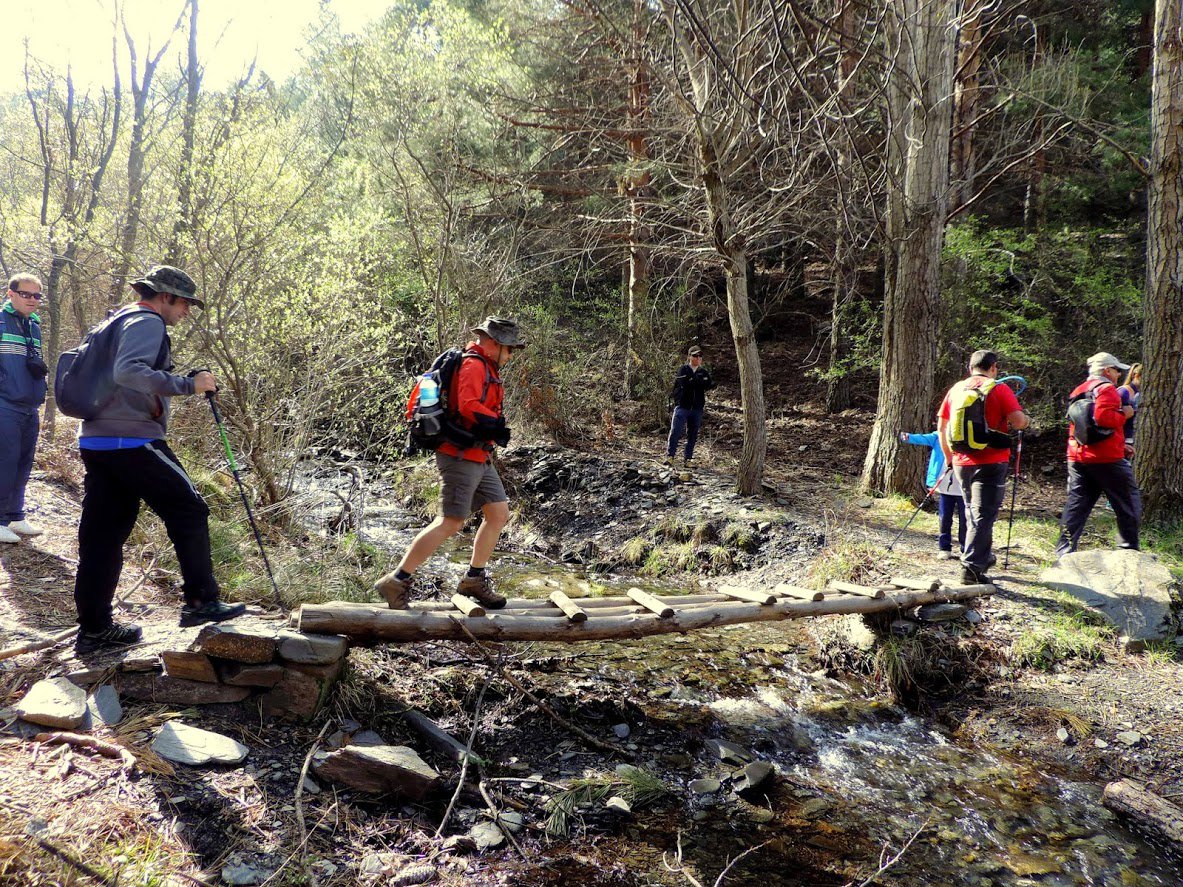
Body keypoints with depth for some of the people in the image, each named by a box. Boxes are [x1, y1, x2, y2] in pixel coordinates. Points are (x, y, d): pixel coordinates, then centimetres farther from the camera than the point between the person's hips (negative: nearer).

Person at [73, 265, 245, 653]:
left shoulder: (119, 321, 24)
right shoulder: (147, 322, -8)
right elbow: (128, 371, -26)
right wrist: (187, 384, -25)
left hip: (96, 442, 10)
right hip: (132, 441, -10)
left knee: (101, 534, 9)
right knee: (189, 510, 0)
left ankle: (93, 627, 14)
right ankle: (200, 602, 2)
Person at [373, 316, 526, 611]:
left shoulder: (487, 369, 19)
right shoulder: (473, 365, -14)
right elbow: (469, 406, -28)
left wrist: (496, 427, 0)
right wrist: (497, 423, -16)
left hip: (480, 459, 10)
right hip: (460, 457, -10)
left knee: (499, 514, 11)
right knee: (451, 523, -9)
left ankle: (474, 580, 21)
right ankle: (397, 582, -2)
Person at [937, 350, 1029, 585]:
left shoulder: (956, 389, 9)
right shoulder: (999, 389, -5)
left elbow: (942, 427, 11)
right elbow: (1018, 421, -15)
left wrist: (949, 457, 21)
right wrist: (1026, 421, 8)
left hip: (961, 461, 5)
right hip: (990, 461, -5)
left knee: (972, 512, 20)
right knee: (984, 514, -3)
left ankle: (983, 557, 32)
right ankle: (971, 567, -11)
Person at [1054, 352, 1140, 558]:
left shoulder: (1078, 391, 19)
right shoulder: (1106, 388, -8)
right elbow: (1104, 418, -26)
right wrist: (1124, 414, -6)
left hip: (1077, 458, 8)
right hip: (1106, 458, -8)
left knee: (1076, 504, 7)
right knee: (1129, 502, 6)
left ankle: (1064, 552, 3)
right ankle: (1129, 551, 8)